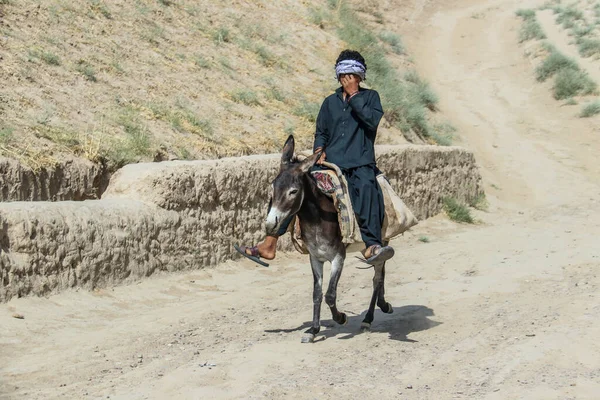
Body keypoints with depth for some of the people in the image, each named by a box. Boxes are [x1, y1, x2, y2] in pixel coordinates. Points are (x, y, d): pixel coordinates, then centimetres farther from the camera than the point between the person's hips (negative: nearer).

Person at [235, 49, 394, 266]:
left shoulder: (370, 96, 8)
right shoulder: (330, 102, 18)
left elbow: (374, 120, -12)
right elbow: (321, 132, 24)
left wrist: (354, 95, -9)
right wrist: (320, 149, 3)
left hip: (360, 164, -5)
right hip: (330, 162, 5)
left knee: (366, 187, -39)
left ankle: (372, 246, -49)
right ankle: (269, 245, -6)